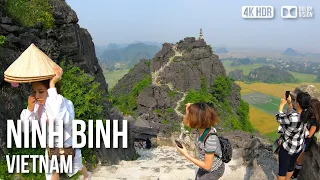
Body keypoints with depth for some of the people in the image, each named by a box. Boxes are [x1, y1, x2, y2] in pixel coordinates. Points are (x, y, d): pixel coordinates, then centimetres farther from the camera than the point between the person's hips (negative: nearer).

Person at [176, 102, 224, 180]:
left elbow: (207, 166, -29)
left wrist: (186, 155, -28)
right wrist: (188, 111, -21)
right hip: (207, 165, 7)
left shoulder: (210, 140, -40)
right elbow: (186, 123, -1)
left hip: (214, 170, -7)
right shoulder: (202, 126, -21)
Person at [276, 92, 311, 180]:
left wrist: (282, 104, -4)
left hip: (288, 147, -7)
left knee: (282, 169, 13)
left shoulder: (293, 118, -36)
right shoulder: (305, 113, -14)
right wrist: (289, 103, 2)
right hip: (299, 146, 7)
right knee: (291, 166, 27)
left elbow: (279, 118, -16)